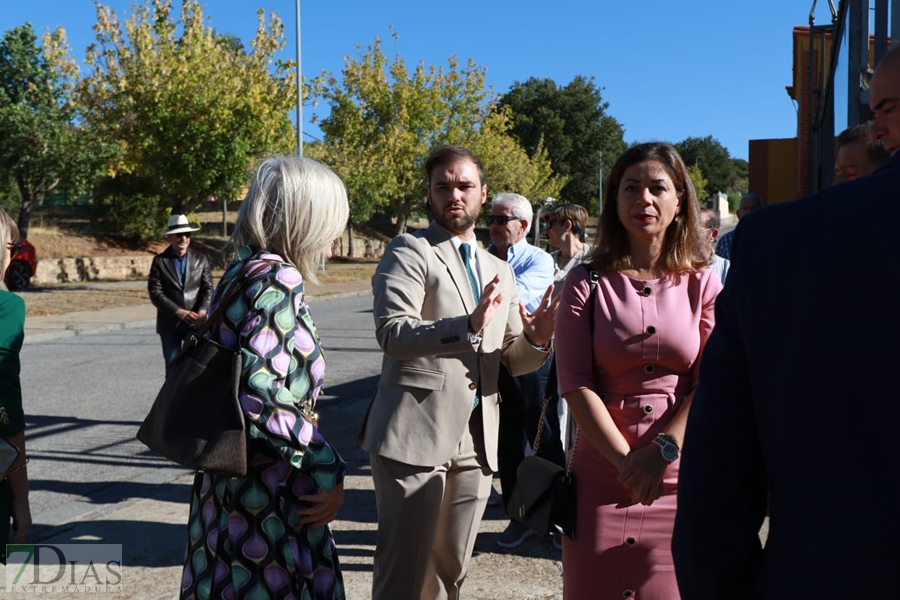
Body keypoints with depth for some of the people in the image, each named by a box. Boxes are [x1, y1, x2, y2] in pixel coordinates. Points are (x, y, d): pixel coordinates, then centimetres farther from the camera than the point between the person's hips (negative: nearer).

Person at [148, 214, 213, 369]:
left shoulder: (200, 260, 7)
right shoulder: (160, 261, 1)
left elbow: (208, 289, 2)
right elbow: (155, 292, -7)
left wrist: (202, 310, -18)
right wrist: (179, 312, -17)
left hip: (196, 322, 1)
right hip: (169, 323, -1)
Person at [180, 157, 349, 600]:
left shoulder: (241, 271, 9)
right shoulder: (278, 279, -17)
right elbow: (261, 394, -26)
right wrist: (329, 472, -17)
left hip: (227, 479, 9)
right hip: (267, 495, -9)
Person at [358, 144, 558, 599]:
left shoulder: (500, 271, 18)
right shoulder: (409, 252, -2)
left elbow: (511, 360, 19)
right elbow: (392, 332, -17)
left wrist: (536, 340, -3)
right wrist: (469, 325, -30)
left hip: (477, 441, 6)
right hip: (415, 434, -6)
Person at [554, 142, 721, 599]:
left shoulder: (702, 284, 5)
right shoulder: (587, 283, 2)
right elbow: (575, 384, -5)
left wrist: (664, 450, -15)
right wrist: (626, 460, -13)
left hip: (679, 479, 1)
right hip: (601, 479, 0)